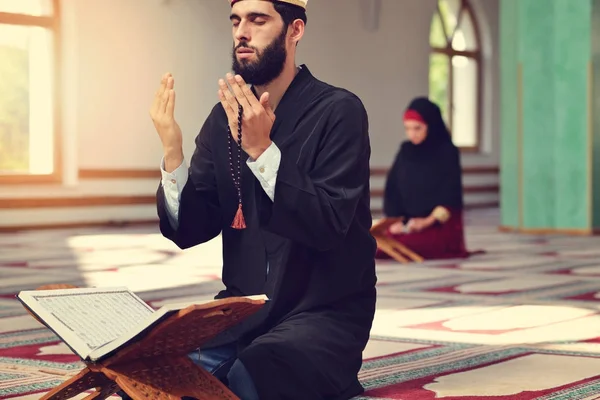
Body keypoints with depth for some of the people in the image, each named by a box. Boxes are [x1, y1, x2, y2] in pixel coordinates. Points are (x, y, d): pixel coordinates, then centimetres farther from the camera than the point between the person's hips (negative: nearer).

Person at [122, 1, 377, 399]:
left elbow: (329, 226, -21)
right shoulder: (224, 117, 6)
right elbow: (189, 231, 1)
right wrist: (172, 153, -15)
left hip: (326, 312, -5)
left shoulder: (338, 111, -11)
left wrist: (262, 150, -27)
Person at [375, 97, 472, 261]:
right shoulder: (405, 151, 6)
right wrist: (395, 219, -7)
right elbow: (392, 188, 7)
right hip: (408, 223, 5)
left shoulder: (447, 152, -7)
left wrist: (428, 221, -21)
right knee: (376, 246, -20)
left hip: (440, 225, -5)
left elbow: (451, 193, -11)